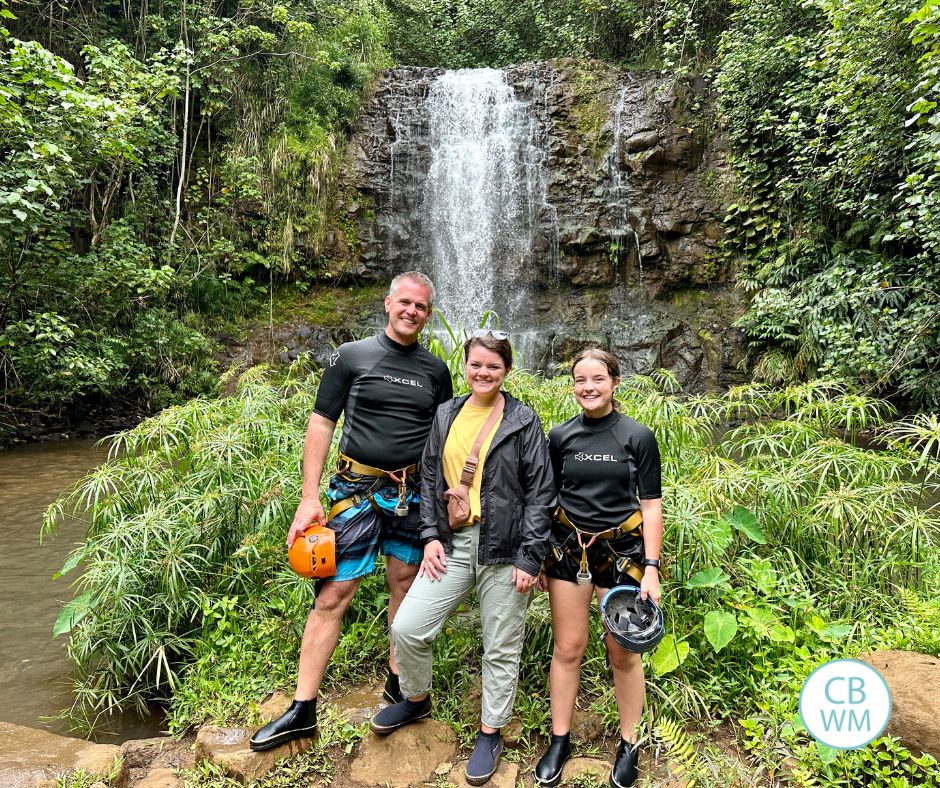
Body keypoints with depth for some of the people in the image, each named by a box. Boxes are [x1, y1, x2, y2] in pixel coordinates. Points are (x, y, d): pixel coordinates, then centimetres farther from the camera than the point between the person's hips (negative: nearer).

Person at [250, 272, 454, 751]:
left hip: (413, 494, 3)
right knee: (333, 595, -1)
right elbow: (321, 425, -2)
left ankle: (398, 684, 30)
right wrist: (309, 498, -8)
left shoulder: (436, 372, 8)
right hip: (358, 490, -2)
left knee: (405, 586, 11)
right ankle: (302, 710, 11)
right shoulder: (351, 357, -1)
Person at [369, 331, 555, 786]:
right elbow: (429, 479, 11)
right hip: (452, 543, 4)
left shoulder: (523, 421, -6)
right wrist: (431, 535, 2)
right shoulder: (446, 415, 6)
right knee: (406, 628, 2)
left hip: (504, 550, -3)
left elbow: (540, 493, -6)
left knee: (501, 648, 10)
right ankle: (416, 701, 33)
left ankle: (490, 734, 33)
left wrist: (530, 558, -10)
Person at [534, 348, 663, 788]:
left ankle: (629, 746, 28)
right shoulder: (561, 437, 1)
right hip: (568, 549, 2)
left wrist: (651, 568, -8)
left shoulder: (638, 437, -5)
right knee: (567, 649, 9)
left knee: (623, 652, 8)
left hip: (621, 551, -2)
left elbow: (651, 505, -3)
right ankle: (559, 741, 26)